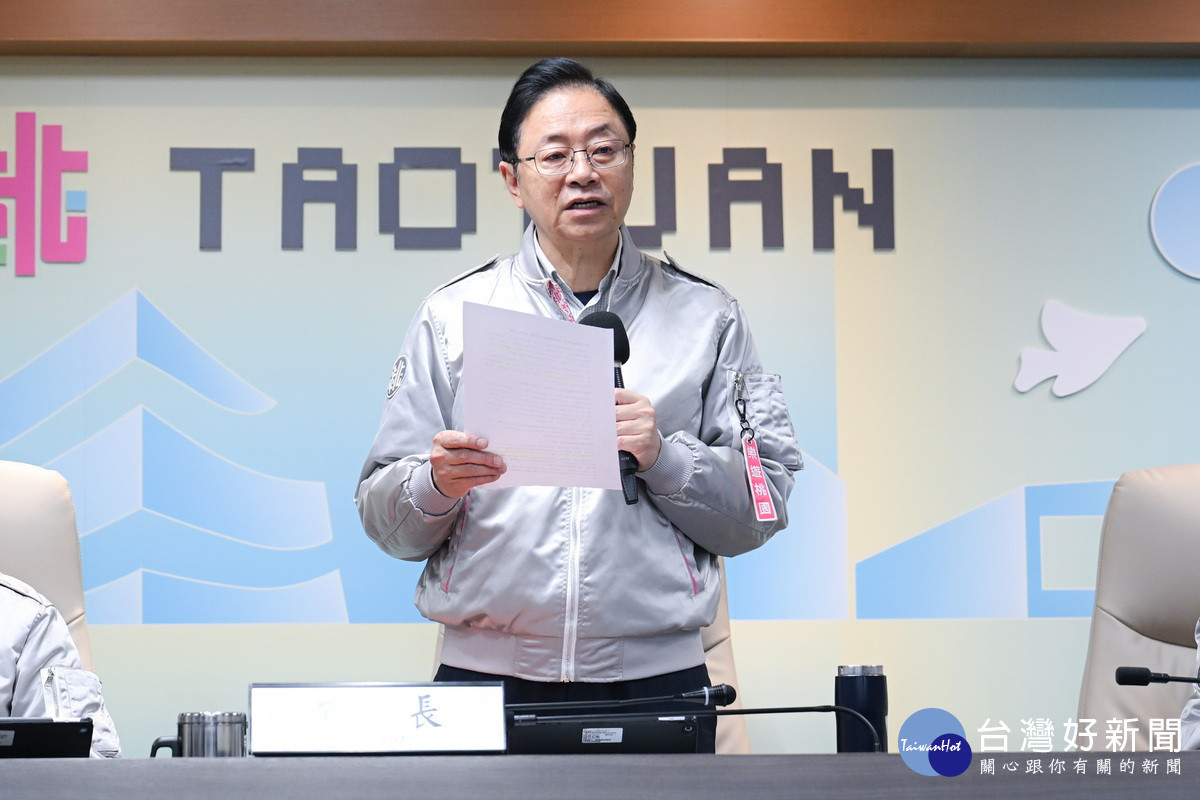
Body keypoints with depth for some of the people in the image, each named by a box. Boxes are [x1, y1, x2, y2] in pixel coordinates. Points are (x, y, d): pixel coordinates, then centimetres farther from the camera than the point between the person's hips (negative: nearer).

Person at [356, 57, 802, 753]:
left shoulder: (706, 317, 6)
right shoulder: (452, 315, 5)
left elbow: (761, 510, 2)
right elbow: (385, 521, 4)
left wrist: (662, 457, -14)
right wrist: (437, 486, -17)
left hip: (655, 678, 0)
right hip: (485, 680, 0)